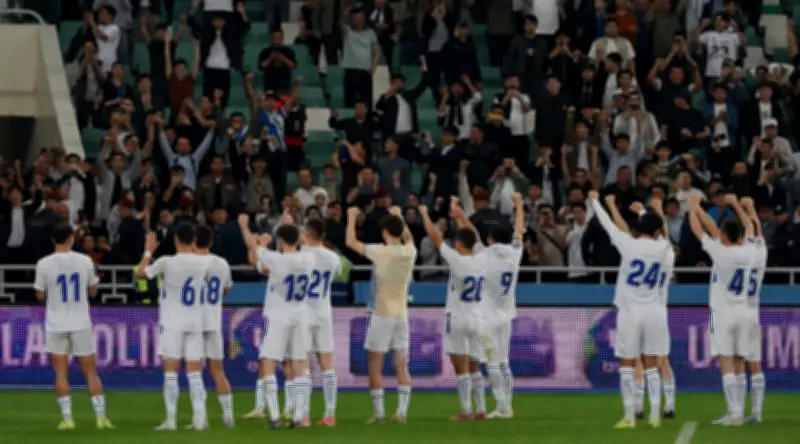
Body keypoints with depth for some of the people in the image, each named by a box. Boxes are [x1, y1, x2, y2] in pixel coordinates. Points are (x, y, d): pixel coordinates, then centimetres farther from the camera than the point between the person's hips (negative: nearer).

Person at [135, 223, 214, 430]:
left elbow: (141, 273, 3)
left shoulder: (167, 262, -12)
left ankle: (171, 419, -3)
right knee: (195, 373, 6)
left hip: (172, 324, -3)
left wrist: (148, 250, 17)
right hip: (195, 324, 3)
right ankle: (199, 418, -1)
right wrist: (193, 250, 30)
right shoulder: (204, 262, -2)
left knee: (171, 372, 1)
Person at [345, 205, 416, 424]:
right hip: (402, 315, 4)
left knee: (375, 365, 3)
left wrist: (352, 217, 10)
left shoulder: (380, 252, -12)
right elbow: (408, 237, 27)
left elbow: (350, 242, -3)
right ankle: (402, 411, -1)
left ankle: (378, 412, 0)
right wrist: (398, 216, 36)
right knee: (401, 366, 6)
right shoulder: (410, 252, 1)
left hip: (382, 315, -4)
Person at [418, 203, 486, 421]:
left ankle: (466, 411, -7)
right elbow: (474, 237, 20)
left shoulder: (457, 260, -14)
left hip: (457, 319, -6)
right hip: (476, 320, 6)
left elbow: (435, 237, -9)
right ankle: (481, 409, 12)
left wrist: (425, 213, 5)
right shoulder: (481, 262, 2)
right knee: (474, 367, 14)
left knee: (461, 368, -4)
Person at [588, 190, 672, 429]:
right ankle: (655, 415, 5)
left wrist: (595, 201, 21)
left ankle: (630, 416, 0)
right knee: (651, 365, 10)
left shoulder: (630, 245, -9)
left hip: (630, 311, -3)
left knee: (627, 365, 4)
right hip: (654, 311, 3)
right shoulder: (665, 250, -1)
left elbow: (608, 224, 3)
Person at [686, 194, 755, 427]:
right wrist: (736, 205, 33)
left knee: (727, 364, -8)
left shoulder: (721, 252, -11)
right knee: (738, 364, 9)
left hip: (723, 314, -5)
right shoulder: (749, 252, 1)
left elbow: (698, 229, 0)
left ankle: (735, 412, -17)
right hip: (744, 314, 5)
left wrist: (694, 207, 16)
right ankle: (737, 411, 9)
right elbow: (749, 229, 22)